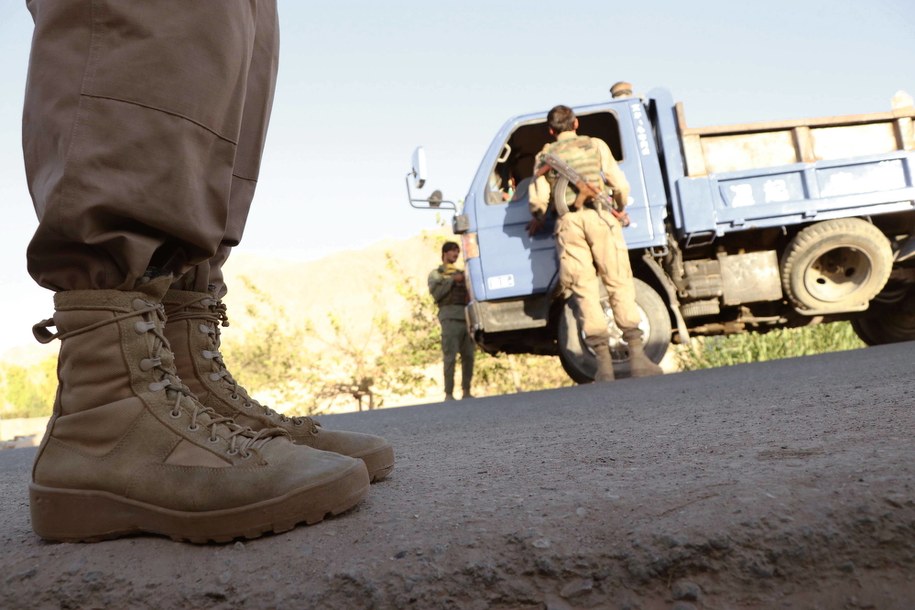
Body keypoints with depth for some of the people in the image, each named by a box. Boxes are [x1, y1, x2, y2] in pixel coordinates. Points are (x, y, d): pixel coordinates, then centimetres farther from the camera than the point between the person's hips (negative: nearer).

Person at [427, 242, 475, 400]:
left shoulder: (461, 273, 28)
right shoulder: (436, 273, 14)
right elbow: (436, 293, -3)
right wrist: (452, 280, -6)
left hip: (467, 317, 5)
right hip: (450, 317, -5)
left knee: (468, 356, -1)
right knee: (450, 357, -10)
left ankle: (466, 392, 4)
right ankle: (449, 394, -10)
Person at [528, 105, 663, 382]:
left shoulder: (545, 155, 16)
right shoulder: (595, 145, 15)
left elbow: (538, 198, 4)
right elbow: (620, 185, 9)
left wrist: (538, 221, 24)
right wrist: (619, 209, 28)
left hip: (567, 222, 1)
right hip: (598, 216, -1)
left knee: (585, 291, -1)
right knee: (620, 286, -1)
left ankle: (604, 364, -4)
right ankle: (637, 356, -6)